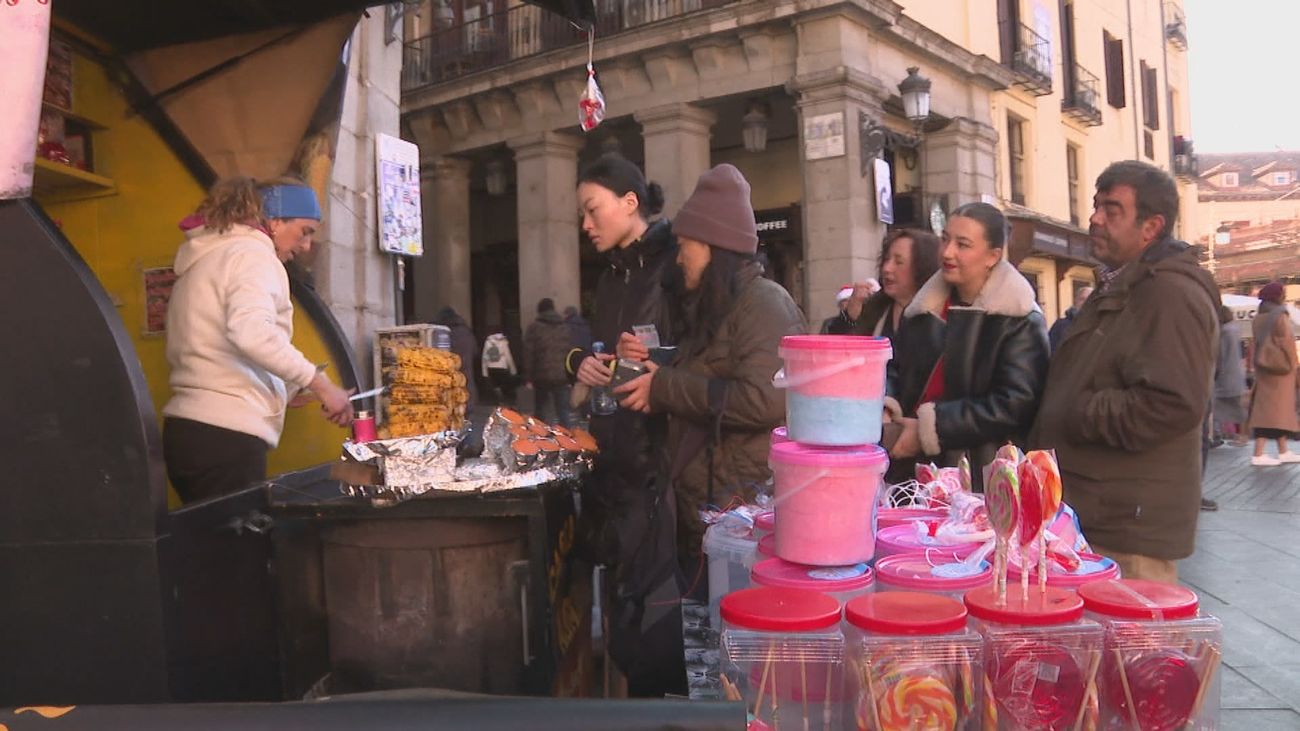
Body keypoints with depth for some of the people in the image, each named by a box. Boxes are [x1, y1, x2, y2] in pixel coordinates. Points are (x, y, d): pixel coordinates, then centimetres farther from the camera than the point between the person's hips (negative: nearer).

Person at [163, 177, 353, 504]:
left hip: (187, 428, 9)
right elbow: (251, 332, -25)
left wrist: (275, 391, 20)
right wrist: (319, 382, -18)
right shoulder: (251, 251, -6)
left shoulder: (207, 253, 23)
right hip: (224, 434, -9)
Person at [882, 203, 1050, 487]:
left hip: (980, 478, -5)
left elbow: (1013, 405, -18)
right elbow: (896, 370, 13)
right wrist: (886, 411, -8)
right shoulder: (924, 308, 9)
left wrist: (929, 428, -20)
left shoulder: (1021, 323, -9)